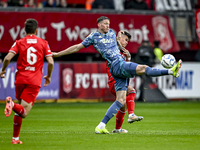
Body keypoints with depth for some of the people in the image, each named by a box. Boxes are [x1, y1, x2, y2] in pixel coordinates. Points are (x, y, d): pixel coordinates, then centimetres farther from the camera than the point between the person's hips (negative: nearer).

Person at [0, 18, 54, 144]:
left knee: (20, 109, 20)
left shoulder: (19, 43, 6)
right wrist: (49, 76, 16)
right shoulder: (43, 43, 7)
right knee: (24, 112, -9)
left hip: (20, 79, 2)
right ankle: (13, 105, -41)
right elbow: (51, 62, -1)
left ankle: (15, 138, 16)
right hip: (35, 81, -2)